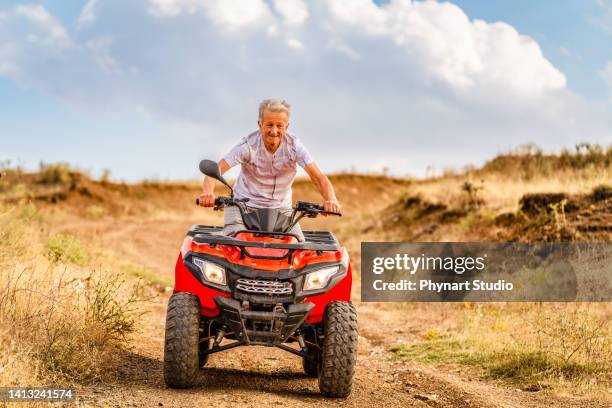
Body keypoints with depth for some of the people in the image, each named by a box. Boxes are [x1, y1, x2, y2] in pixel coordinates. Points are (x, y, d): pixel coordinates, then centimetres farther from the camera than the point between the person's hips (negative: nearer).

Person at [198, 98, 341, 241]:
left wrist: (330, 200, -40)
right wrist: (208, 192, -46)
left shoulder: (294, 145, -12)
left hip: (281, 208, 2)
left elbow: (318, 177, -19)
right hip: (244, 205, -2)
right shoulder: (248, 145, -16)